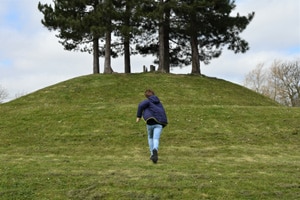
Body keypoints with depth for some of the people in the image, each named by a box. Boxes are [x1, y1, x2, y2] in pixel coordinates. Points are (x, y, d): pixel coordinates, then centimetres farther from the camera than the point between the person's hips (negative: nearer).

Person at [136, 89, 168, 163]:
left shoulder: (147, 101, 10)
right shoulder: (159, 103, 27)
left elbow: (141, 105, -10)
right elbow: (163, 113, 32)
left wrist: (138, 116, -7)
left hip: (151, 122, -2)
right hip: (159, 123, 2)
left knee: (150, 137, 23)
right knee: (156, 139, -11)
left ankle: (152, 154, 16)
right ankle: (155, 150, -41)